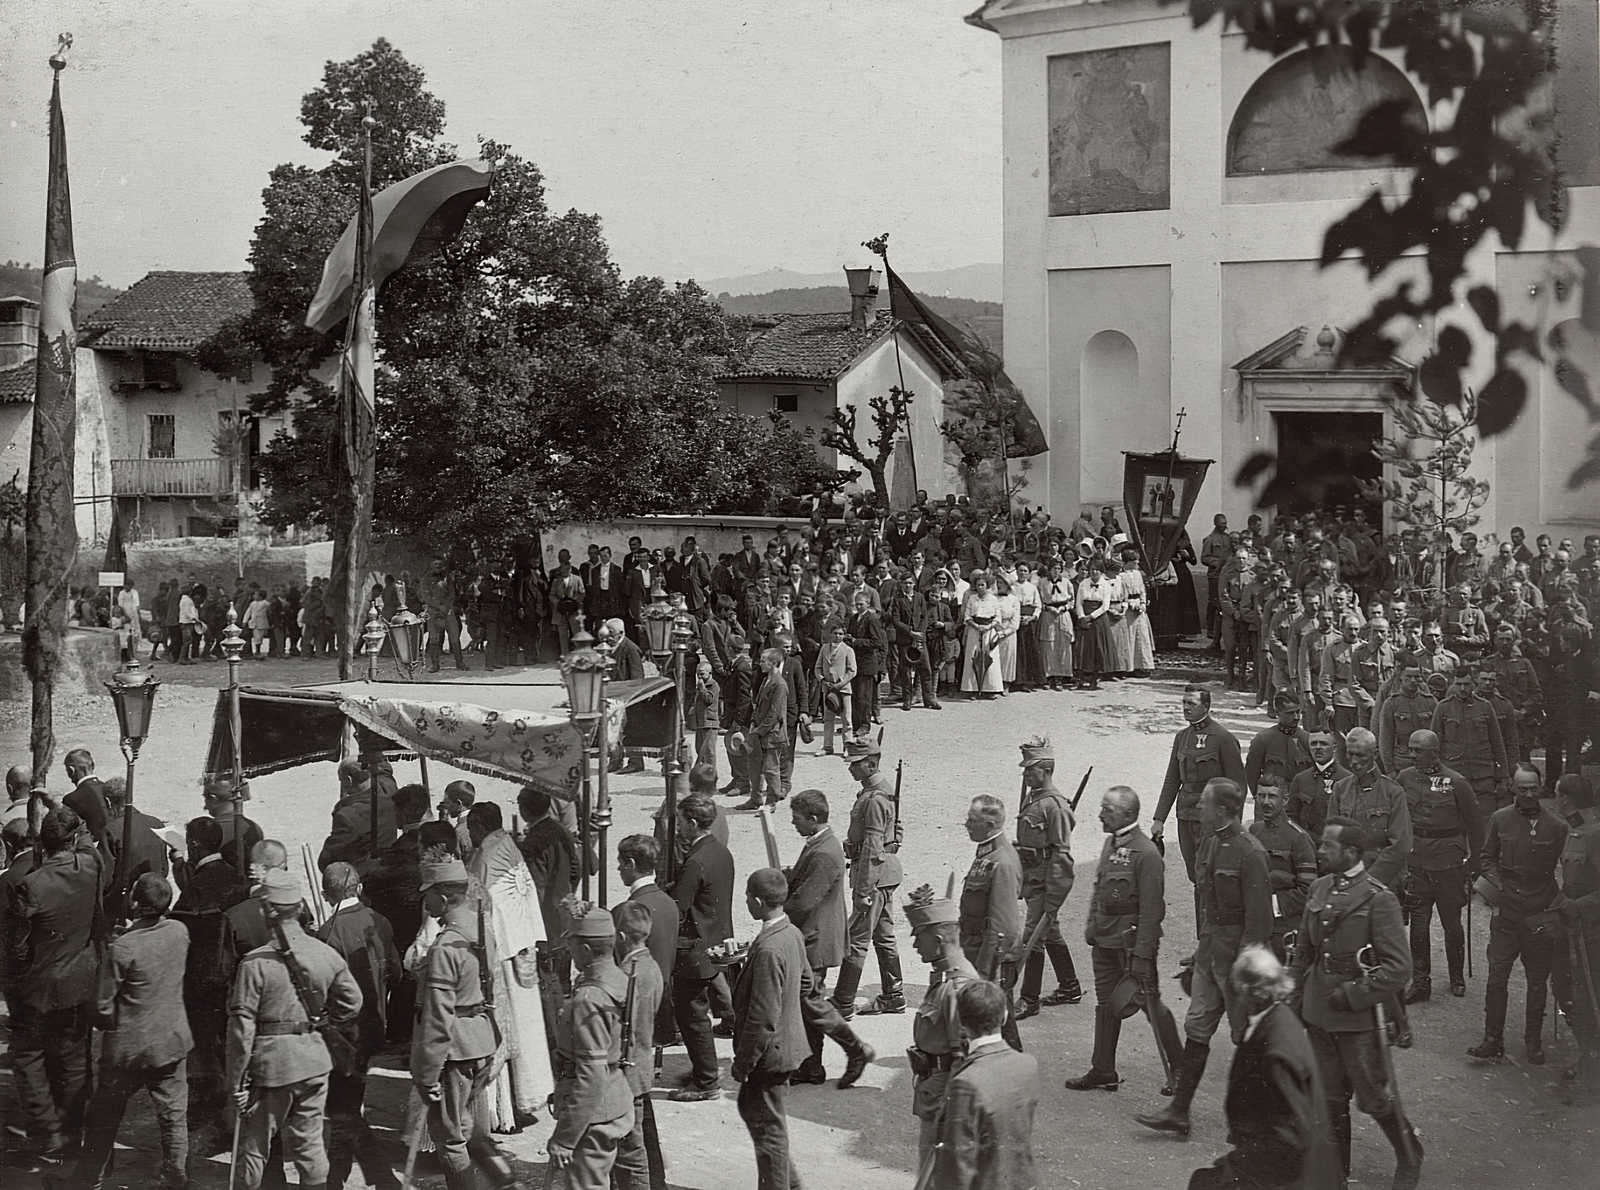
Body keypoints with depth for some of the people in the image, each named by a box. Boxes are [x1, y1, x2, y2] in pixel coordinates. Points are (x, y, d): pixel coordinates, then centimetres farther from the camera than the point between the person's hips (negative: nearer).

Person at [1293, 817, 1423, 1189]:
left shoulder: (1378, 900, -16)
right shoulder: (1319, 889, 5)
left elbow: (1398, 967, -18)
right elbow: (1305, 950, 15)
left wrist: (1352, 996, -19)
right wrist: (1300, 996, 13)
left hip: (1359, 1019, -6)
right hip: (1318, 1015, 6)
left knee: (1375, 1097, 6)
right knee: (1331, 1097, 14)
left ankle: (1409, 1158, 28)